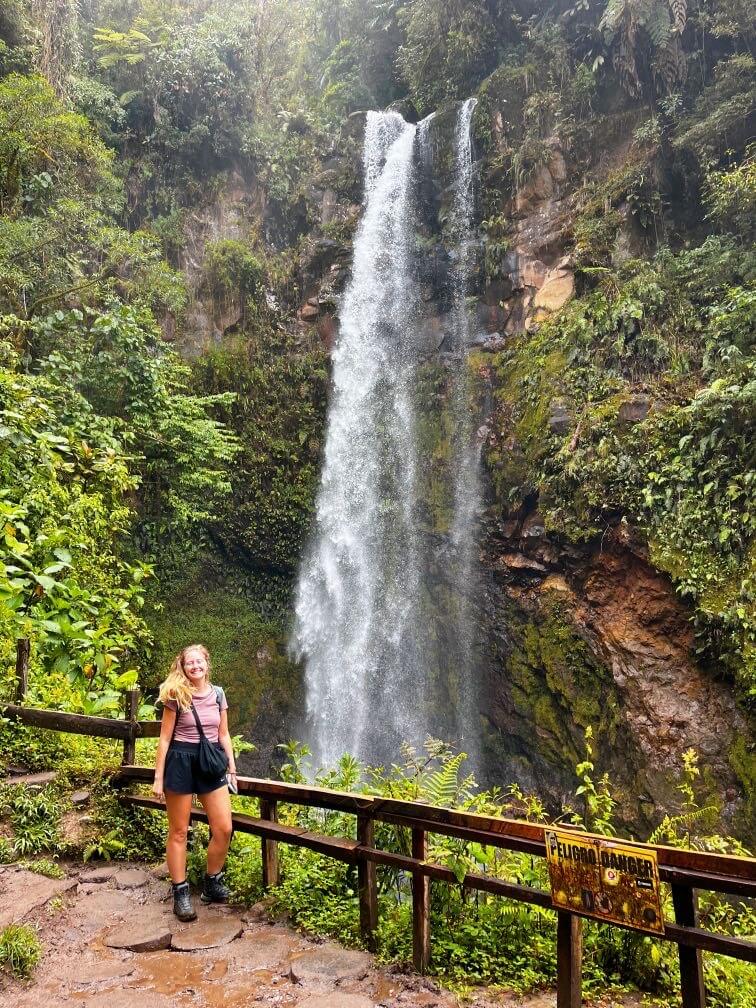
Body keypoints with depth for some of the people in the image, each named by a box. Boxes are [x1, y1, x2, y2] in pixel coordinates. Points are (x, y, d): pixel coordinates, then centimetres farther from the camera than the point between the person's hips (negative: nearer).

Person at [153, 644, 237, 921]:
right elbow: (165, 737, -4)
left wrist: (232, 767, 5)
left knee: (224, 829, -1)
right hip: (181, 760, -4)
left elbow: (223, 734, 11)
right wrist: (158, 776, -6)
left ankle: (212, 883, 19)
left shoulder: (218, 694, 5)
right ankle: (181, 893, 16)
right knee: (179, 832, 5)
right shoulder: (176, 696, -6)